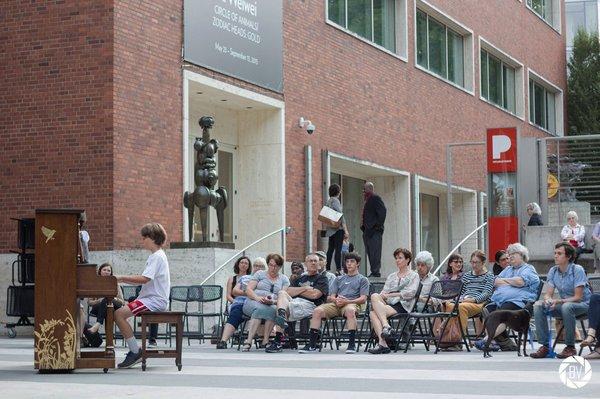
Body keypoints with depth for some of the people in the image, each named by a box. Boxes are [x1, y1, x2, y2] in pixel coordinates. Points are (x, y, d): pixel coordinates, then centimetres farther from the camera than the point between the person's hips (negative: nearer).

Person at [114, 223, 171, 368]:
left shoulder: (157, 256, -13)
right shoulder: (156, 255, 21)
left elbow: (144, 279, -23)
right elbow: (145, 280, 20)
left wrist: (122, 278, -16)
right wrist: (123, 280, 10)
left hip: (155, 300, -11)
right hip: (153, 298, 11)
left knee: (119, 314, -19)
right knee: (119, 313, 10)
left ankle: (135, 351, -16)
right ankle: (134, 351, 8)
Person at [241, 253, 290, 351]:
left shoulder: (284, 279, 19)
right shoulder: (260, 274, 18)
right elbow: (248, 290, 7)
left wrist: (273, 301, -17)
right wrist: (257, 297, -14)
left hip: (273, 305, 1)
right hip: (253, 303, -1)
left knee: (273, 310, -37)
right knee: (259, 309, -38)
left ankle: (265, 342, -39)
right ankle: (249, 341, -46)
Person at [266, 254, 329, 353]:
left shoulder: (322, 278, 15)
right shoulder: (300, 279, 33)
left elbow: (315, 294, -5)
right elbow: (288, 292, 15)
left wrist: (296, 291, 9)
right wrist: (304, 289, 3)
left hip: (309, 305, -5)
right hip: (293, 302, 5)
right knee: (282, 293, -26)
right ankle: (282, 316, -53)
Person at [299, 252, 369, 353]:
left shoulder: (362, 279, 18)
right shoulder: (339, 279, 31)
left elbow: (363, 299, 3)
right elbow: (330, 297, 21)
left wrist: (347, 301, -13)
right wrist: (335, 300, -5)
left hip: (352, 303, -4)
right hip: (336, 304, 4)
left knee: (350, 310, -42)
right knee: (318, 310, -26)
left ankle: (352, 344, -42)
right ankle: (312, 345, -27)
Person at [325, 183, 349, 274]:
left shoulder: (328, 201, 14)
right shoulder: (335, 201, -11)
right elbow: (341, 215, -15)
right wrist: (346, 230, -16)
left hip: (330, 229, 9)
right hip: (338, 228, -9)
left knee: (330, 249, 10)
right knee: (338, 249, -9)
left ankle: (328, 269, 9)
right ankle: (338, 270, -13)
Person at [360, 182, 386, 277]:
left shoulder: (376, 198, -8)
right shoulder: (367, 200, 20)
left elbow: (382, 211, -18)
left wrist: (378, 225, -19)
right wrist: (363, 225, 13)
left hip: (374, 231, -10)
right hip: (367, 230, 10)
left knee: (375, 253, -11)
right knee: (369, 253, 10)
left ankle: (376, 272, -11)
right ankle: (373, 272, 13)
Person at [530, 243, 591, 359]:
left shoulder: (577, 270, -16)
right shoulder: (553, 271, 2)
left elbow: (578, 297, -20)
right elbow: (548, 294, 2)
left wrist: (558, 301, -30)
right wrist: (548, 300, -23)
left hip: (583, 304, -6)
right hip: (564, 304, 6)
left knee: (566, 306, -39)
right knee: (538, 305, -17)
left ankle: (570, 347, -26)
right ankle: (544, 346, -16)